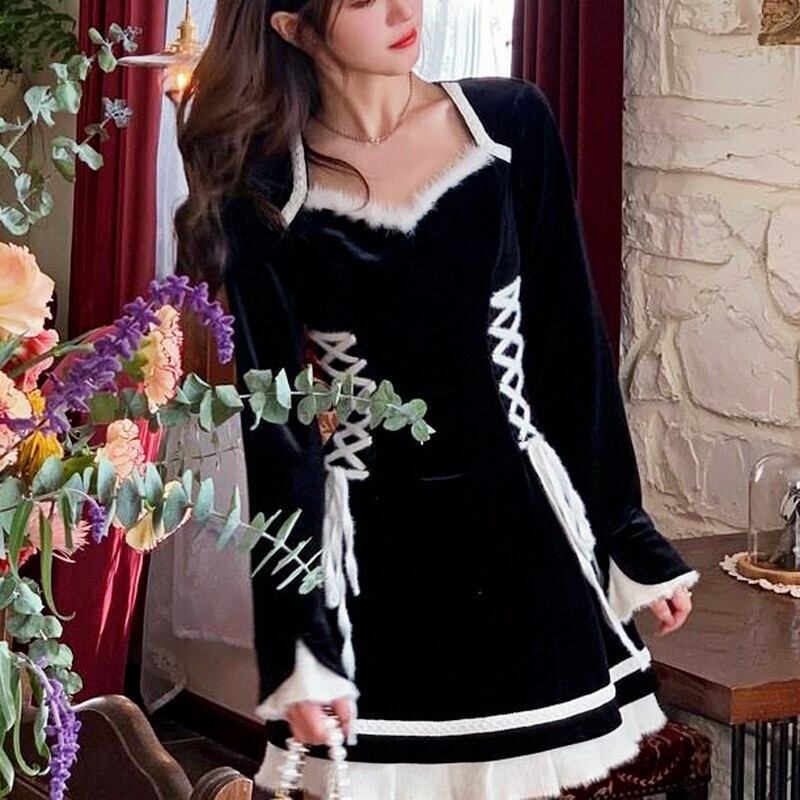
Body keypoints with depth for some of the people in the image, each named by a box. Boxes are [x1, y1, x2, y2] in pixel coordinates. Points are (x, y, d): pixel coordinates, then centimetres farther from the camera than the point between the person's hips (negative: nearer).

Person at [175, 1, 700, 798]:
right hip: (371, 559, -1)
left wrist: (631, 538, 6)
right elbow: (275, 424, -4)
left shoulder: (511, 122, -1)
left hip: (522, 531, 2)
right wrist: (300, 640, -8)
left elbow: (572, 344, 3)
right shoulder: (263, 190, -5)